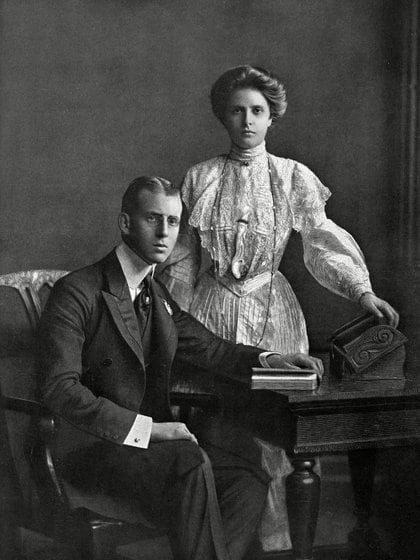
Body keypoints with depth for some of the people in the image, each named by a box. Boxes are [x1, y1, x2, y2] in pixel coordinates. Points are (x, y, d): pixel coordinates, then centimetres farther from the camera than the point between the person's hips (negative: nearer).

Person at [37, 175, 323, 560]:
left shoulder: (158, 295, 16)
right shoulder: (77, 294, -10)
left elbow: (206, 347, 24)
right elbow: (60, 388, -19)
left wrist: (268, 359, 5)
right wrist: (145, 428, -24)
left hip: (153, 439, 8)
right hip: (92, 448, -8)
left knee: (250, 482, -13)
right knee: (191, 462, -32)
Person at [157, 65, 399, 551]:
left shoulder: (293, 178, 2)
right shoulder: (200, 179, 5)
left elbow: (323, 241, -8)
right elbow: (183, 258, 9)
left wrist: (361, 290, -22)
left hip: (272, 313, -1)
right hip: (212, 312, 1)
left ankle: (273, 537, 9)